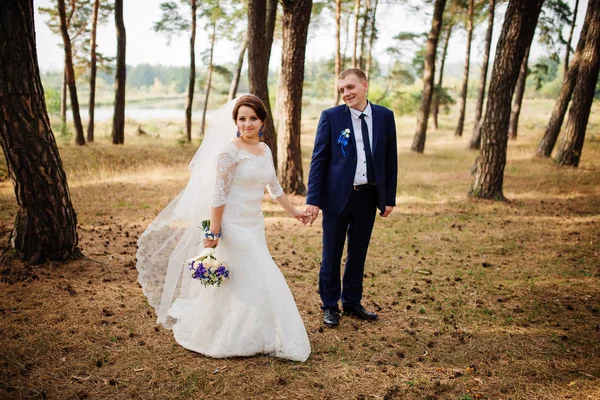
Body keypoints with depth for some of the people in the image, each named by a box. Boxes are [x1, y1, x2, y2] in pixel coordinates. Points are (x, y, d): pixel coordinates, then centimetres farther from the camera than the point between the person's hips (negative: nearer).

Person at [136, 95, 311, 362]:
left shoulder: (265, 150, 8)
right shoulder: (230, 151, -13)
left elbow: (274, 187, 20)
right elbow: (218, 194, -16)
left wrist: (293, 212, 25)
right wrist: (214, 232, -18)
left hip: (255, 226, 7)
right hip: (233, 226, -7)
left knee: (247, 282, 14)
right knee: (246, 281, -1)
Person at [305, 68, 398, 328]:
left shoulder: (385, 116, 3)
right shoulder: (331, 117, -5)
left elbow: (390, 160, 7)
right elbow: (318, 160, -5)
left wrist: (389, 198, 4)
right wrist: (313, 199, -10)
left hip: (368, 196, 3)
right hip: (337, 196, -3)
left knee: (358, 254, 15)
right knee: (331, 255, 7)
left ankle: (352, 303, 31)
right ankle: (330, 306, 24)